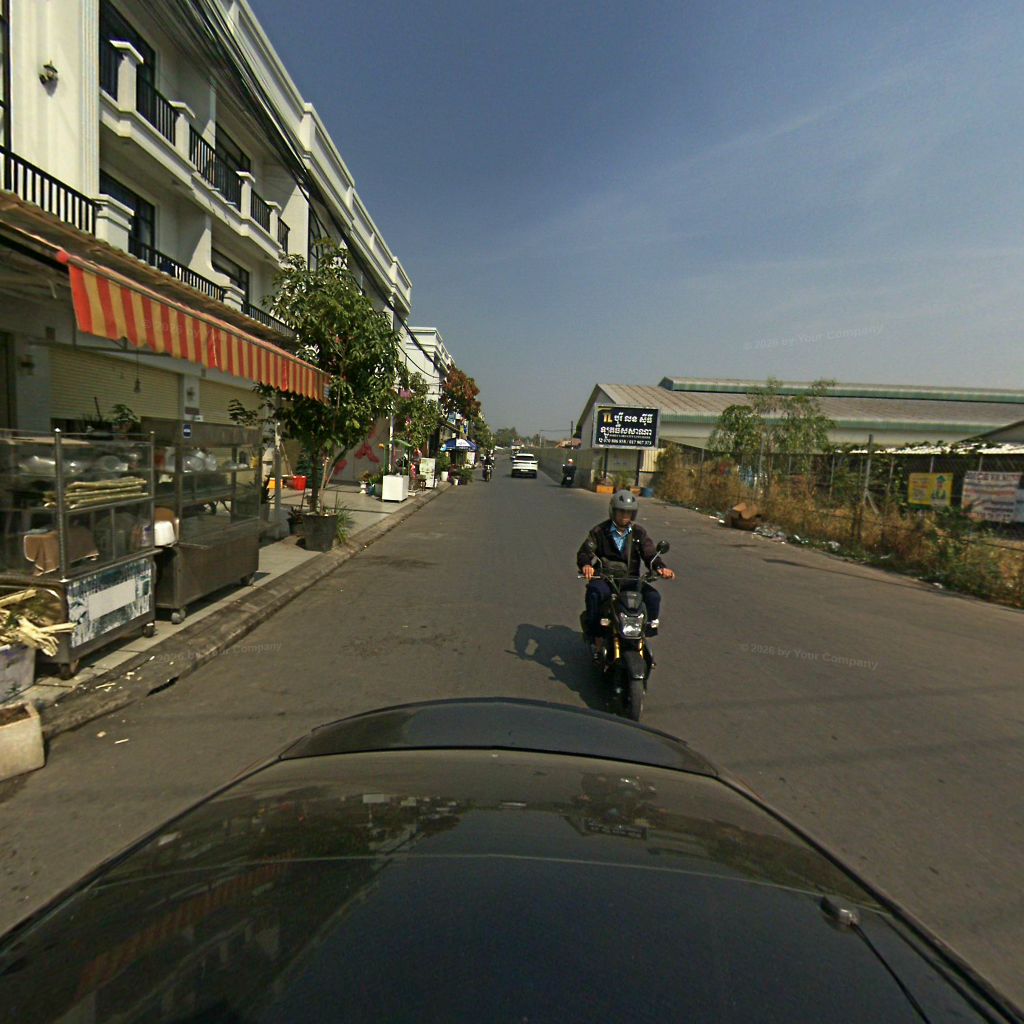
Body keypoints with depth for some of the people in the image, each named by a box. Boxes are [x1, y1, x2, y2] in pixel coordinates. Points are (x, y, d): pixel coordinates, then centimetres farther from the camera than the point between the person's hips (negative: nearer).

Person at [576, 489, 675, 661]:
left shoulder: (639, 532, 8)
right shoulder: (600, 531, 0)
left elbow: (650, 553, -1)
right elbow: (585, 551, -10)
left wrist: (661, 568, -25)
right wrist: (586, 565, -35)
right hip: (604, 579, -3)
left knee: (654, 596, -20)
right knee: (595, 593, -34)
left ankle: (648, 632, 0)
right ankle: (596, 637, -24)